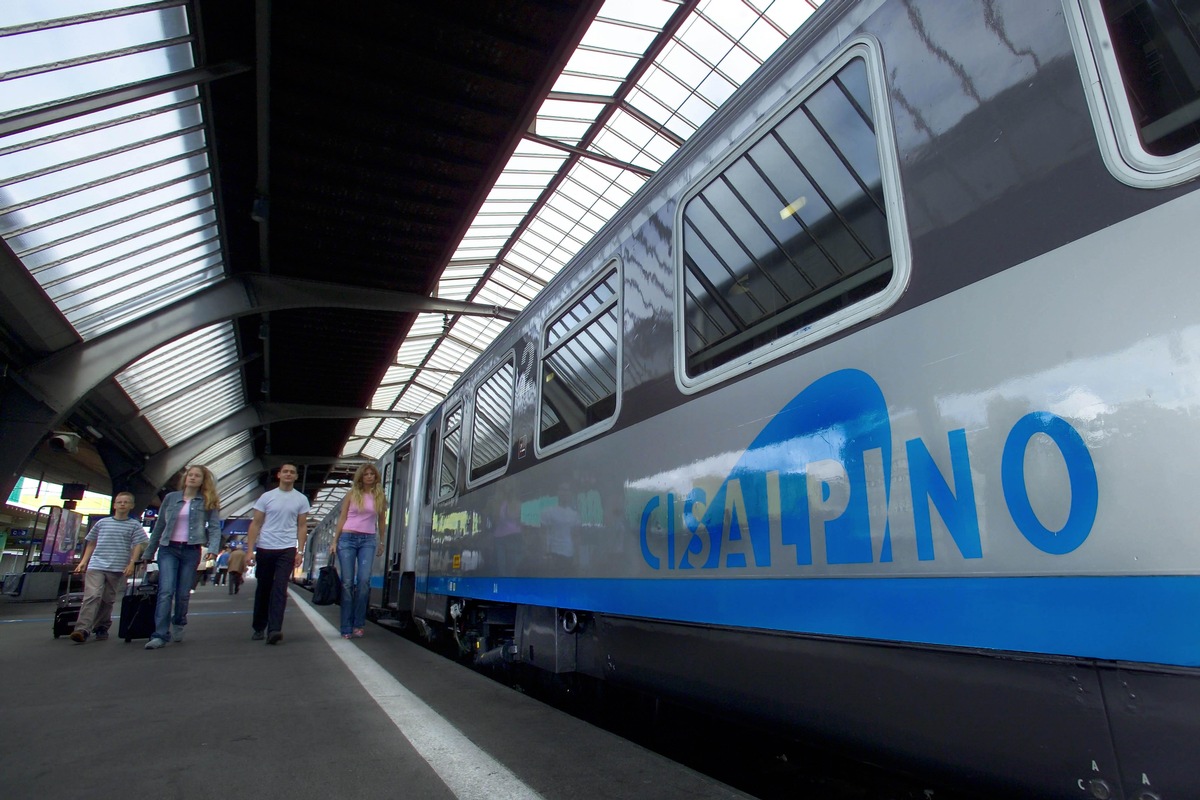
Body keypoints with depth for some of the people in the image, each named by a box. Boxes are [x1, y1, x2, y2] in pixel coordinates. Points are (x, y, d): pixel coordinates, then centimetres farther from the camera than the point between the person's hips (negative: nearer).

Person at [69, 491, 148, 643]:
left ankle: (102, 628, 19)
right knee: (92, 595, -15)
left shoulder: (134, 525, 7)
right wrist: (83, 562, 12)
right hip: (96, 565, 0)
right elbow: (91, 544, 19)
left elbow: (138, 546, 1)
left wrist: (132, 563, -9)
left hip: (117, 569, 0)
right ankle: (82, 630, -19)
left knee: (107, 599, 5)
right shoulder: (102, 523, 12)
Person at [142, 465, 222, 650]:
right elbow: (159, 526, 13)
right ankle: (160, 634, -11)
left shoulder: (208, 502, 4)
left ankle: (178, 625, 29)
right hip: (168, 549, 1)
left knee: (183, 593, 4)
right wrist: (149, 553, 14)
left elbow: (214, 527, -1)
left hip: (191, 551, -1)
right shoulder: (171, 498, 9)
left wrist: (212, 550, -17)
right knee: (166, 591, -12)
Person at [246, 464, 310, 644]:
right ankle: (258, 627, 26)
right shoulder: (267, 497, 3)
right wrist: (250, 550, -4)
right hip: (264, 549, 1)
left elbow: (302, 526, 6)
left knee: (280, 589, -10)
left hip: (287, 550, -1)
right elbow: (255, 524, 3)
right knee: (263, 589, 11)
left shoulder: (301, 499, 4)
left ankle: (274, 629, -14)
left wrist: (300, 551, -2)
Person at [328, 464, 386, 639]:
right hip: (347, 538, 0)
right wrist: (335, 541, 1)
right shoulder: (352, 494, 7)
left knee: (364, 580, -13)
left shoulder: (379, 497, 9)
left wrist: (381, 544, 15)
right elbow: (342, 518, 7)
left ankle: (358, 624, -4)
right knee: (347, 582, -4)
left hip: (368, 540, 1)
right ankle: (346, 628, 1)